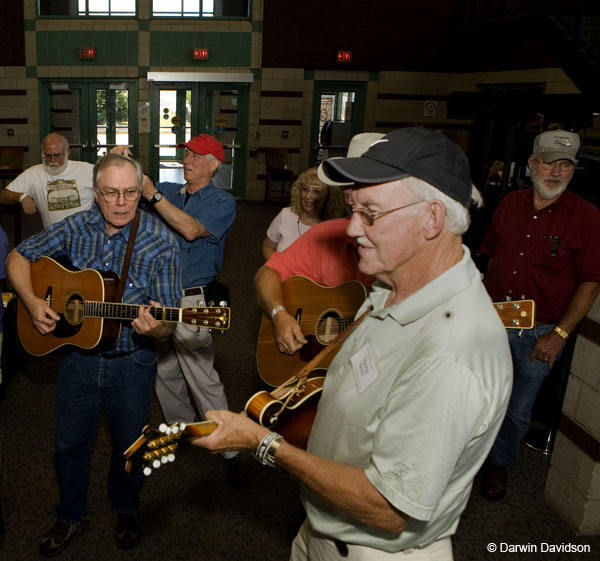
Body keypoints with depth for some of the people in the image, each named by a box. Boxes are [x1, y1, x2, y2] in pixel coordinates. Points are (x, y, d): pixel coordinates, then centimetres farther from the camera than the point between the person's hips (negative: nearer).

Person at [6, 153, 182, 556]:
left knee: (130, 445, 15)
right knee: (71, 443, 17)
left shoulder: (160, 242, -15)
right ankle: (72, 516, 43)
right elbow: (19, 257, 6)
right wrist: (33, 301, -10)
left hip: (132, 362, -2)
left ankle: (126, 509, 45)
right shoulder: (77, 228, -4)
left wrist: (154, 328, -39)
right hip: (78, 355, 3)